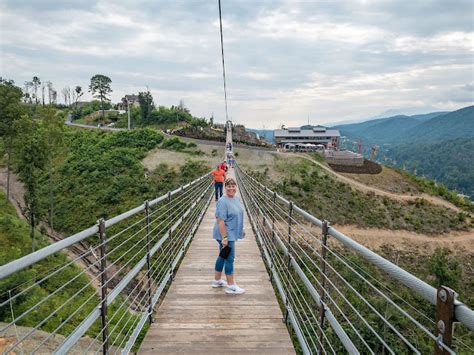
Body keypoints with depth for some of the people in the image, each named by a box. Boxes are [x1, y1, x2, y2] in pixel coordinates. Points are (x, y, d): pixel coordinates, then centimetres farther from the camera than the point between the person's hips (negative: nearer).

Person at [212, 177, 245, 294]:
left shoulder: (237, 199, 7)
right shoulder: (223, 202, -21)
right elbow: (220, 220, -24)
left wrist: (241, 230, 22)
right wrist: (224, 237, -25)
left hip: (232, 234, 9)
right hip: (226, 235, -9)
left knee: (222, 256, 18)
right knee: (229, 258, -2)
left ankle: (217, 281, 31)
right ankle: (231, 286, 7)